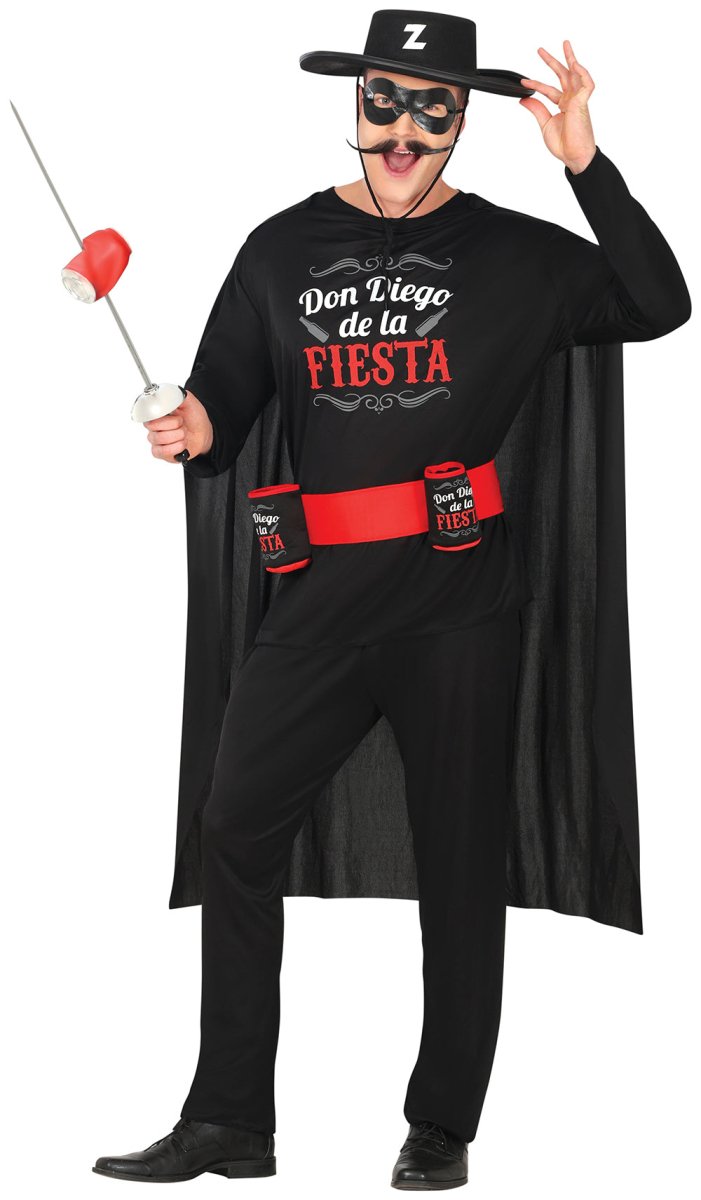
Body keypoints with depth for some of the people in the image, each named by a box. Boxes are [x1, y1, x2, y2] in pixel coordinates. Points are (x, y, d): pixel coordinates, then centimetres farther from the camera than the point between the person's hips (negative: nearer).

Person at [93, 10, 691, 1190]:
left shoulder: (512, 253, 2)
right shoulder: (284, 250, 9)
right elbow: (227, 404, 10)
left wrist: (588, 168, -18)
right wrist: (195, 432, -13)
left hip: (460, 594, -2)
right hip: (320, 593, 3)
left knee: (459, 858, 4)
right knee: (235, 829, 0)